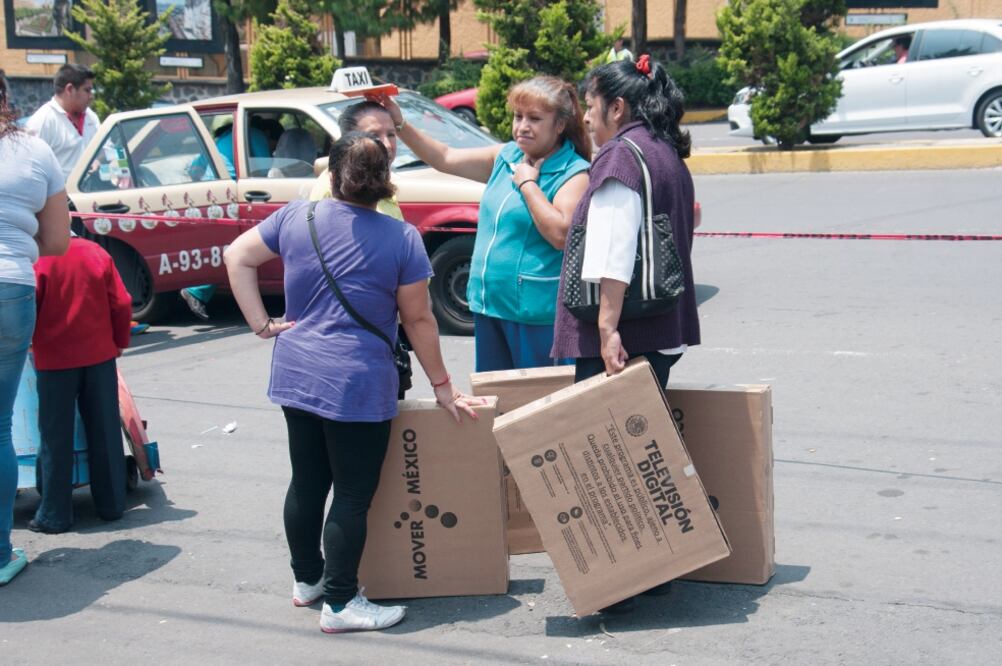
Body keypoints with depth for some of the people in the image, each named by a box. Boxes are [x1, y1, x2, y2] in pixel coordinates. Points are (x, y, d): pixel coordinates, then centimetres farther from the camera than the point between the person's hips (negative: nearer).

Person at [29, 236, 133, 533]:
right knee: (104, 432, 12)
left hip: (55, 359, -3)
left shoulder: (36, 261, -13)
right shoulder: (96, 252, -2)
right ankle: (112, 505, 19)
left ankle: (55, 515, 9)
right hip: (99, 355, 3)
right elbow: (122, 303, -1)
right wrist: (119, 341, 12)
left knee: (56, 439, 5)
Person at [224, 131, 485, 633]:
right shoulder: (401, 238, -8)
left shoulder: (296, 217, 3)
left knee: (306, 481, 18)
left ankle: (307, 579, 33)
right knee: (352, 496, 4)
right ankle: (340, 604, 10)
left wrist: (261, 323, 7)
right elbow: (418, 320, -4)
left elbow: (237, 257, 9)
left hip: (295, 376, 5)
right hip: (359, 386, -5)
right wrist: (442, 387, 5)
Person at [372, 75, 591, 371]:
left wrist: (528, 183, -15)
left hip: (536, 313, -8)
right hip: (489, 303, 8)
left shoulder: (574, 173, -11)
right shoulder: (505, 156, 10)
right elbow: (445, 158, 15)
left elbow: (560, 234, -24)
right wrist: (400, 125, 4)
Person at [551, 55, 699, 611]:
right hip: (664, 331, 10)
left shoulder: (621, 155, -10)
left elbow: (614, 252, -20)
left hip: (620, 336, -10)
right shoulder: (669, 156, 20)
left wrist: (607, 328, -24)